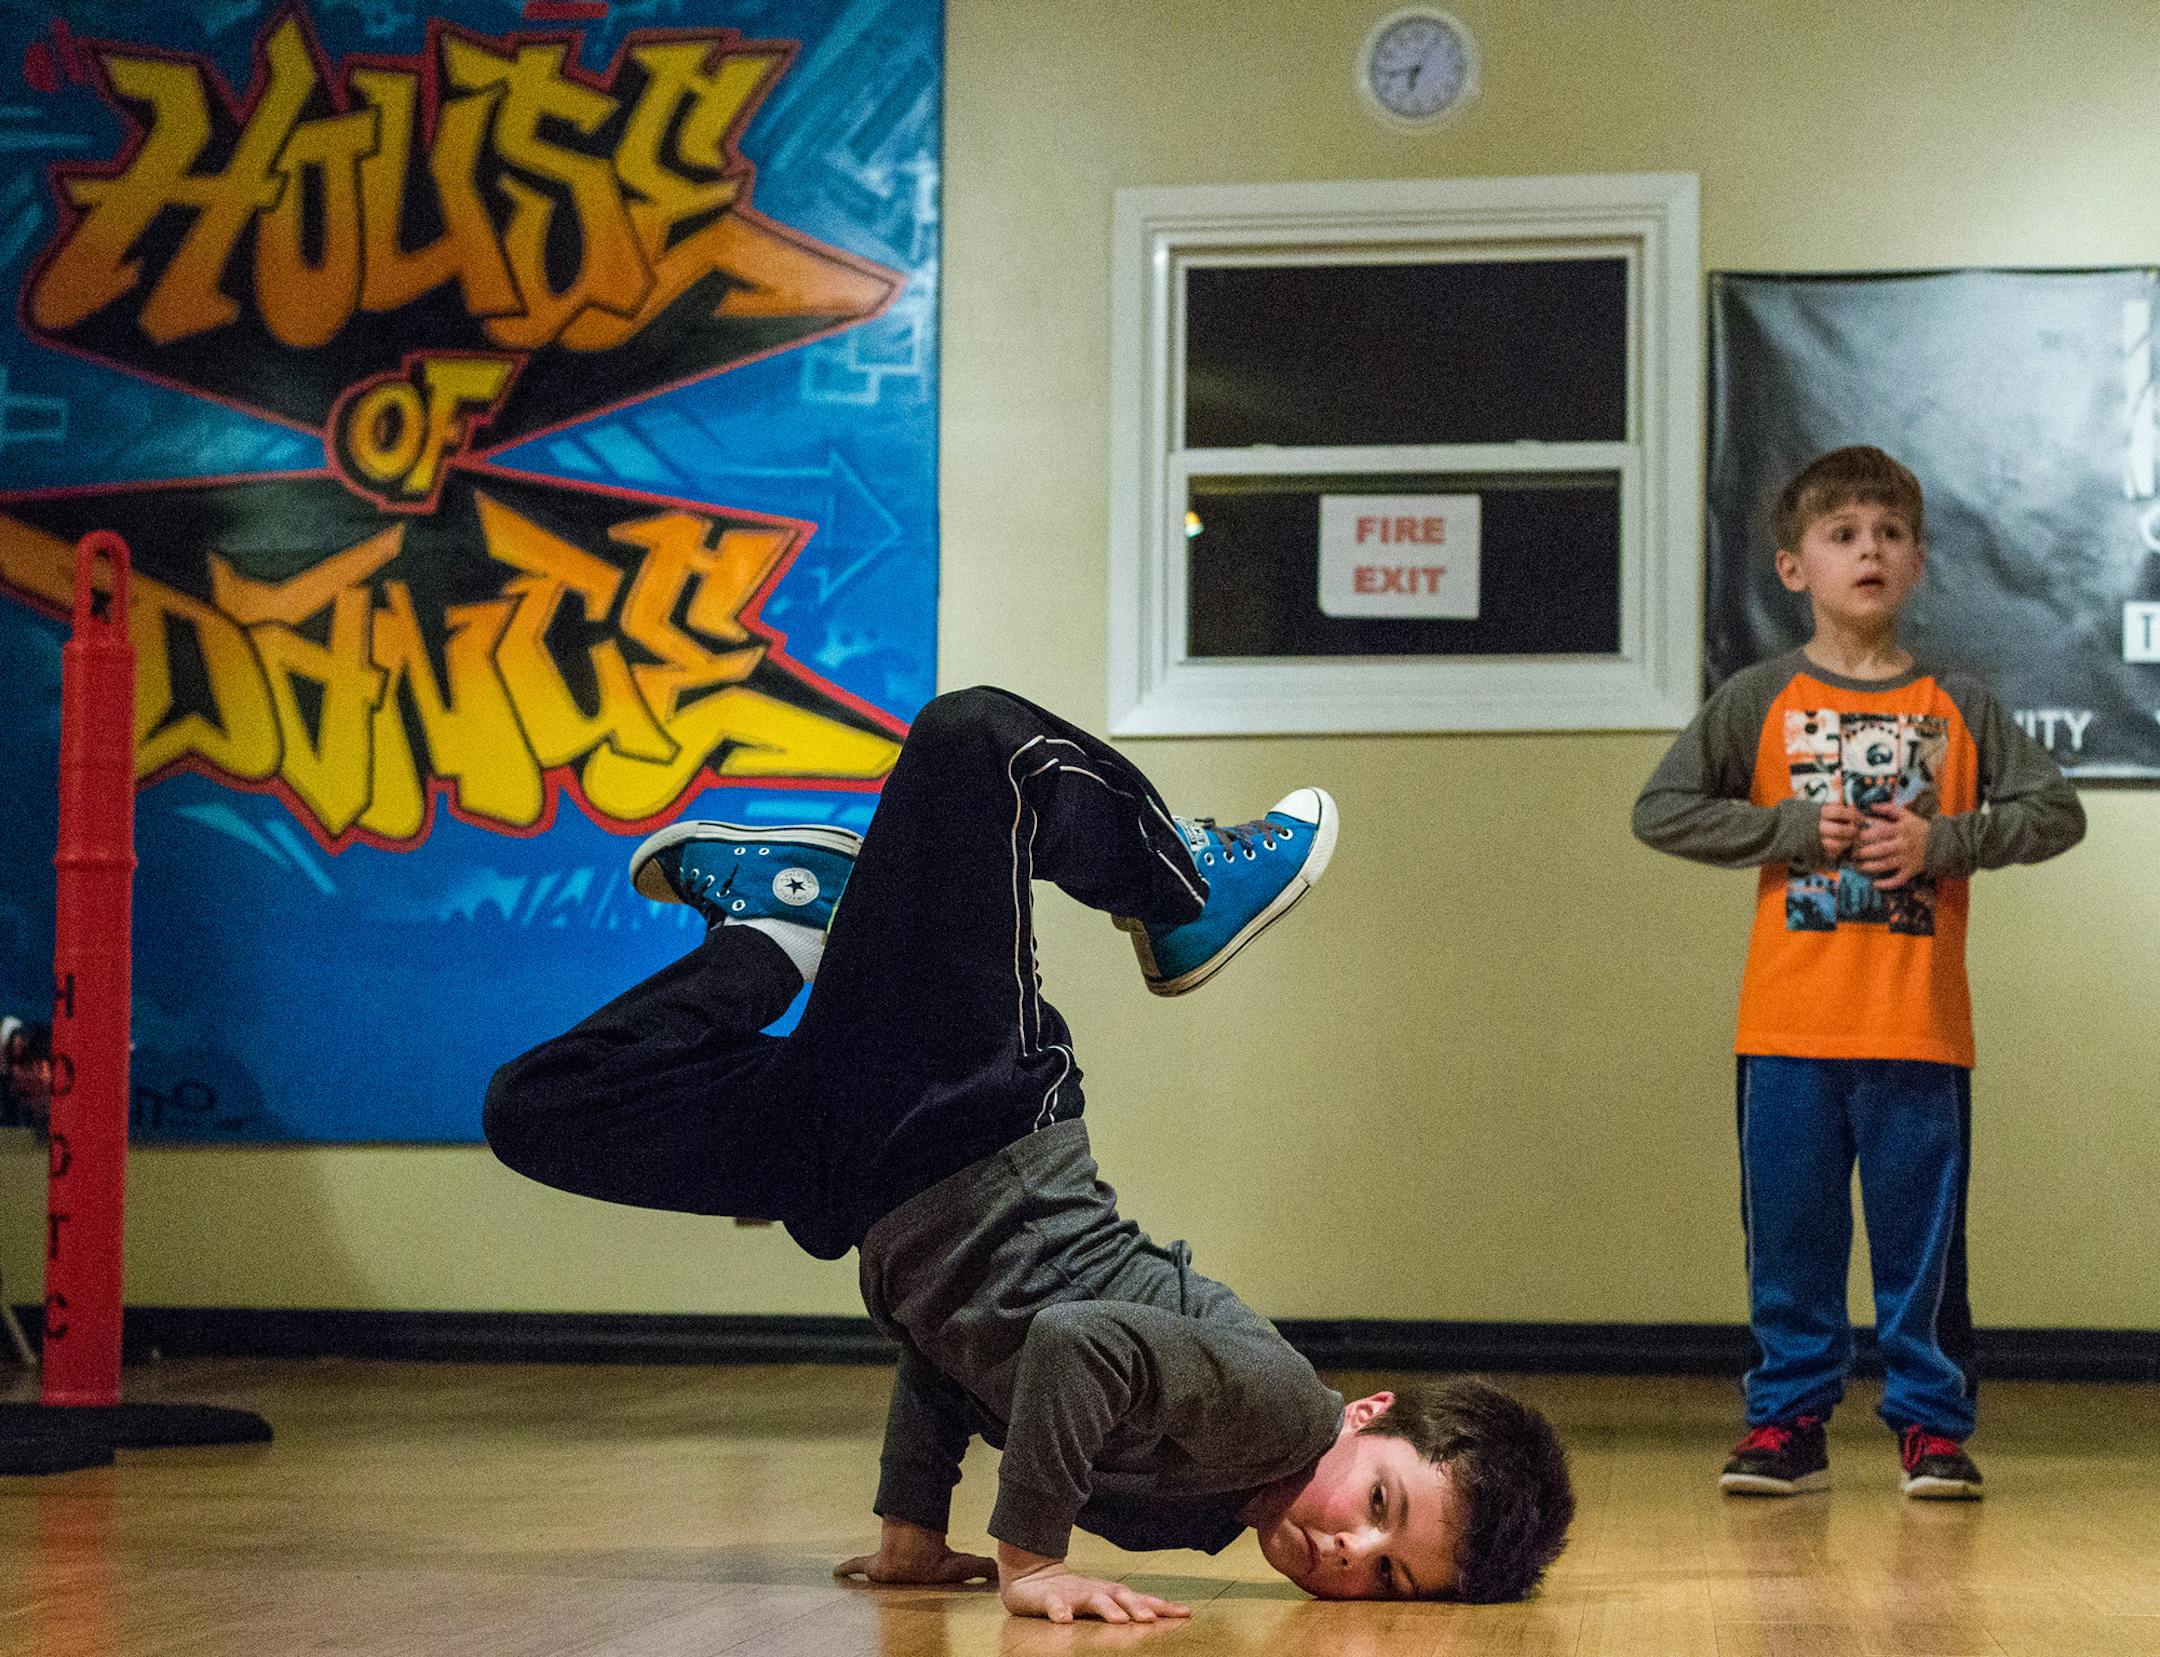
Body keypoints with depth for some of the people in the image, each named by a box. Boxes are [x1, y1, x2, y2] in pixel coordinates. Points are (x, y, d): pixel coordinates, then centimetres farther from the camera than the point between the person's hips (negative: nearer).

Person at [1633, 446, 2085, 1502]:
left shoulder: (1959, 708, 6)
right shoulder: (1758, 701, 3)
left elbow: (2055, 811, 6)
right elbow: (1660, 810, -2)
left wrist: (1941, 839, -9)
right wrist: (1797, 831, -10)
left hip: (1920, 1029, 0)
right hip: (1790, 1027, 0)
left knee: (1922, 1238, 4)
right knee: (1790, 1240, 5)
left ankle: (1932, 1423, 15)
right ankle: (1787, 1423, 15)